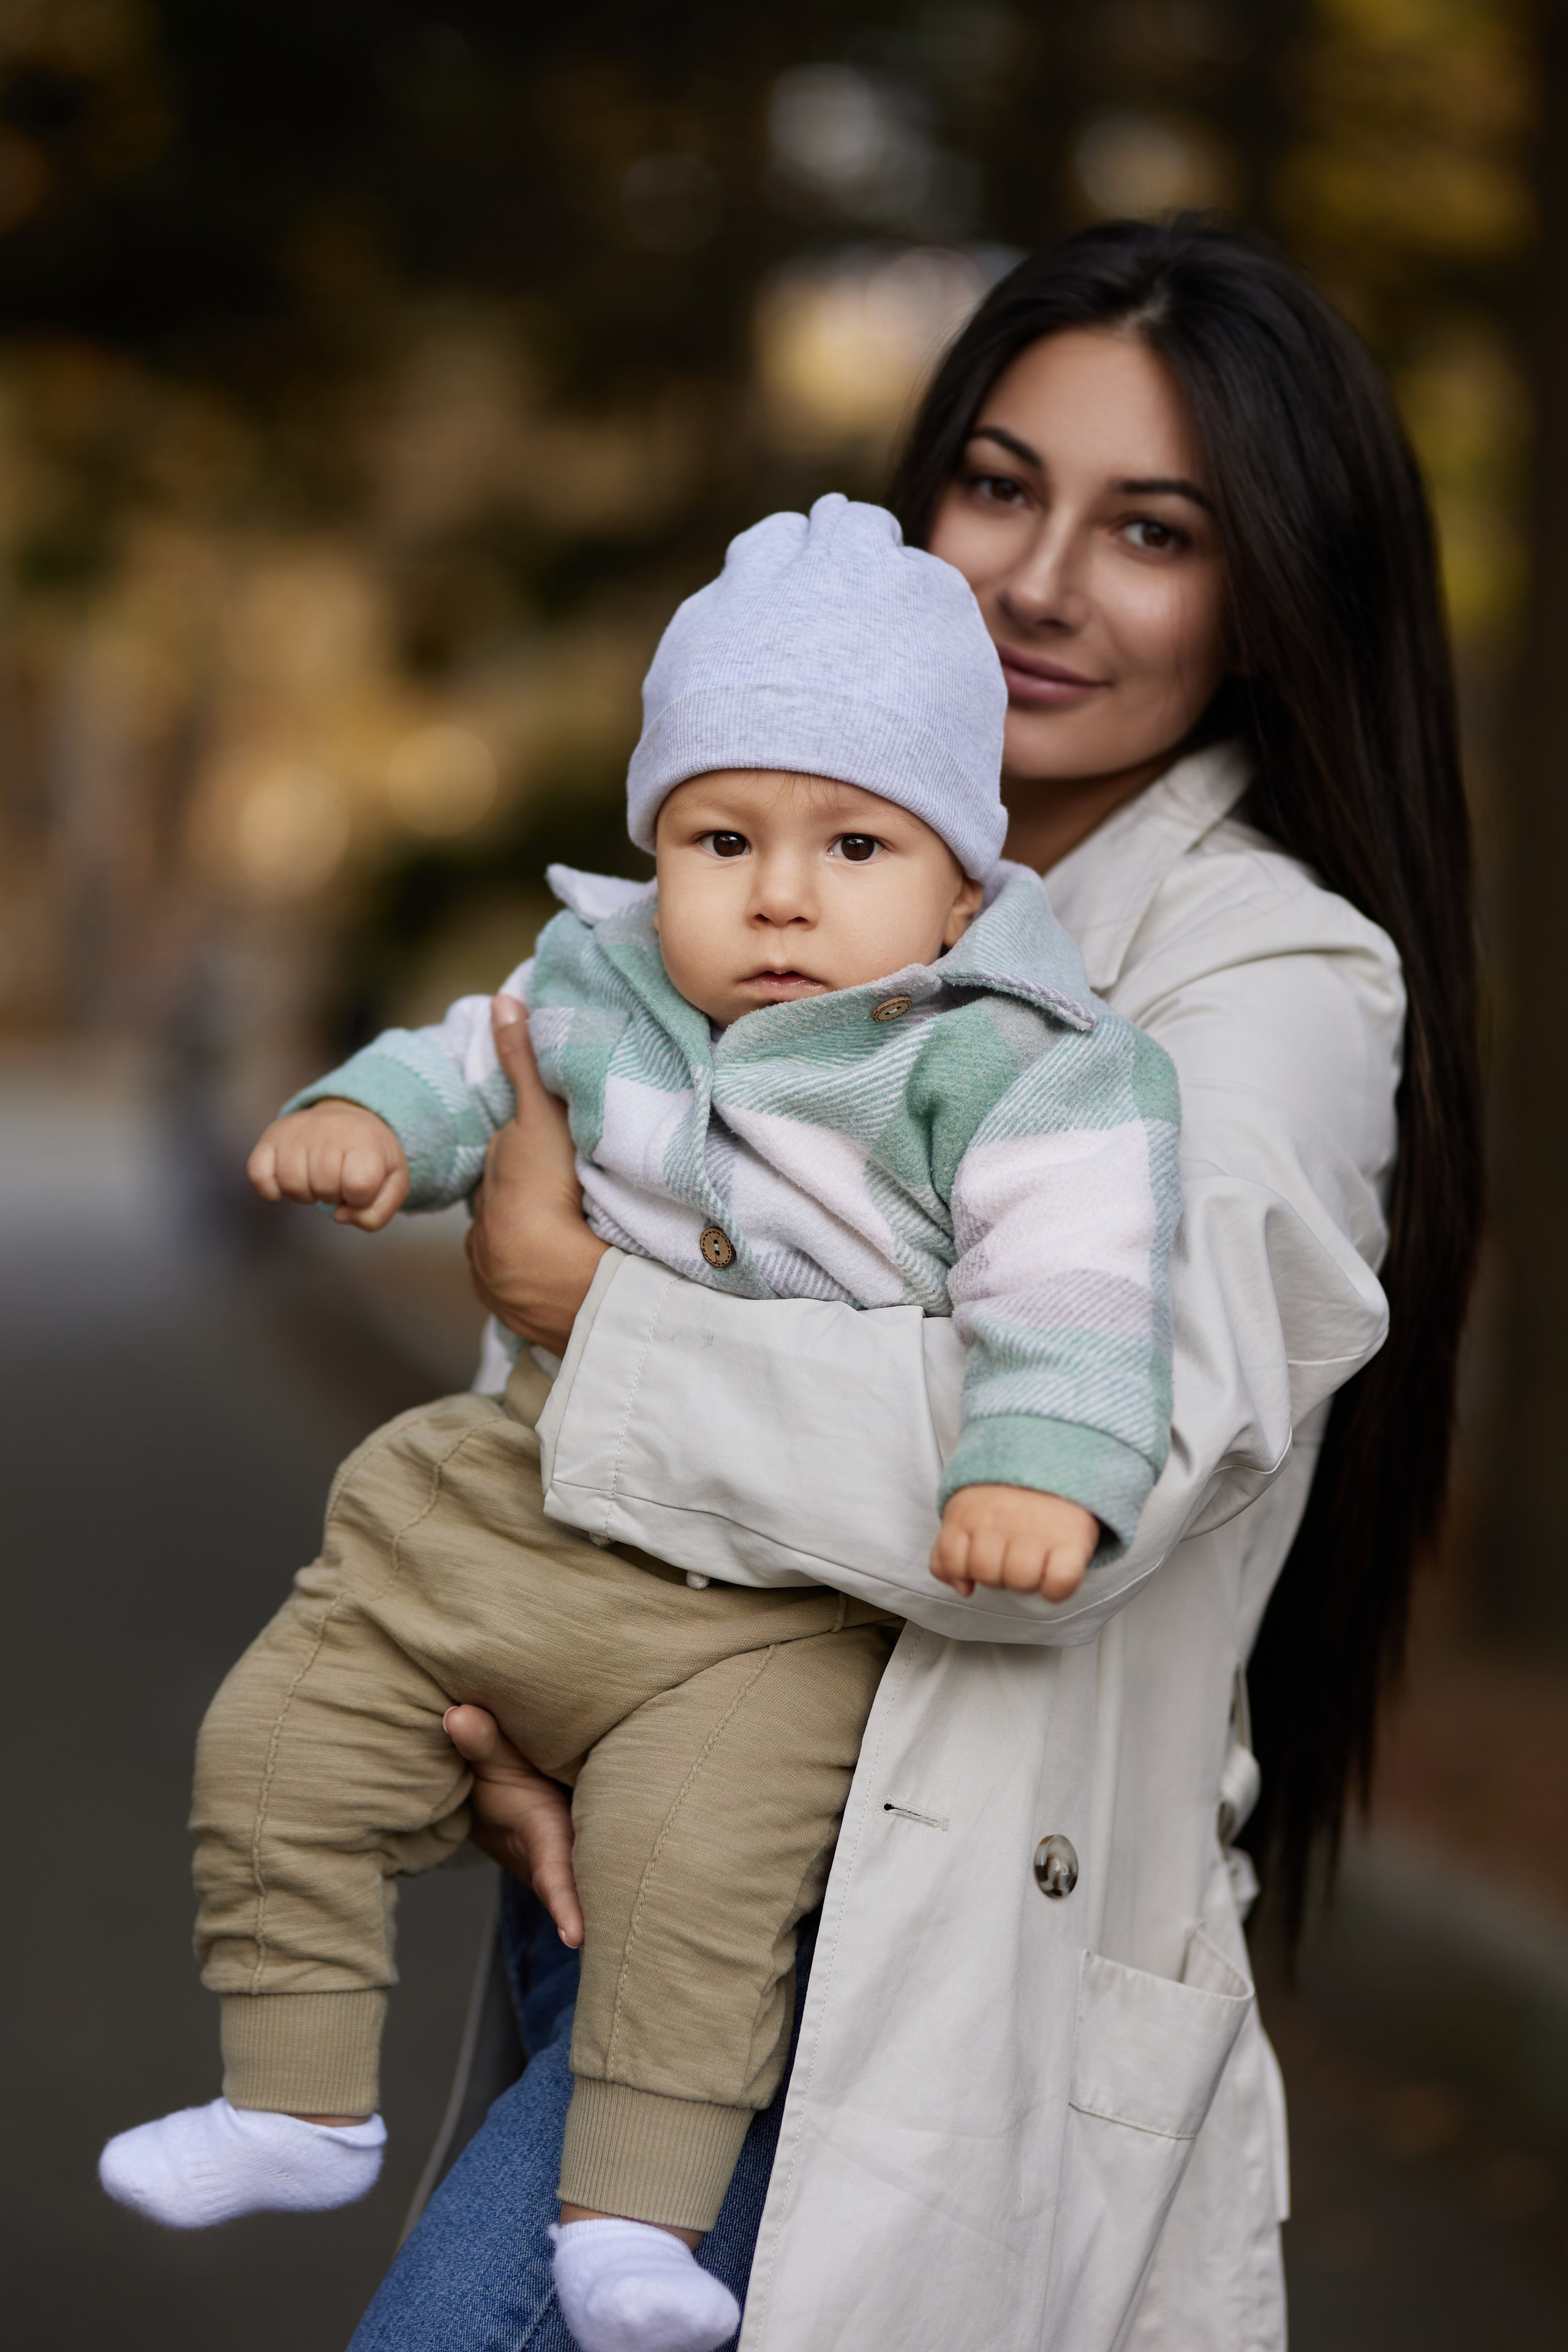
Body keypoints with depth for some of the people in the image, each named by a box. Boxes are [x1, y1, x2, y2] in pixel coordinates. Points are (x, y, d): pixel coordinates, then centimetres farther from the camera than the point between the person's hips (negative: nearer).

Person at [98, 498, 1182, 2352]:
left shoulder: (1000, 1072, -12)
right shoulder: (600, 983, 5)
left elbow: (1072, 1285, -20)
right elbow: (483, 1060, 23)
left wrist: (1041, 1468, -36)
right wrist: (370, 1116, 3)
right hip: (514, 1509, 6)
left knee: (696, 1856, -25)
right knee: (279, 1741, 5)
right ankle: (297, 2106, 19)